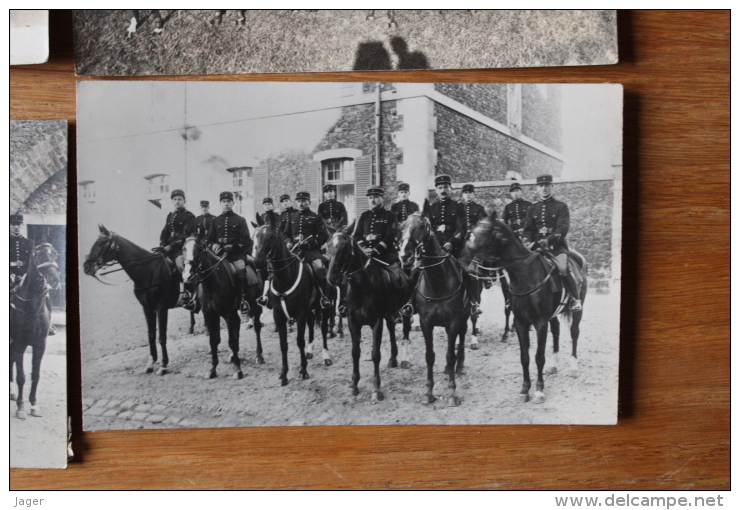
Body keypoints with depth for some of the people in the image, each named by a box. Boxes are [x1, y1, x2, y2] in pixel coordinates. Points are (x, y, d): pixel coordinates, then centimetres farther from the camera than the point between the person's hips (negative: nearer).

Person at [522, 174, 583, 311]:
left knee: (563, 268, -28)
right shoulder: (532, 209, 17)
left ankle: (575, 299, -9)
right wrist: (526, 241, -11)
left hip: (557, 245, -4)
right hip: (537, 246, 4)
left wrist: (549, 240, -24)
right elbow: (528, 229, 12)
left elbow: (563, 228, -8)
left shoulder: (561, 206, 5)